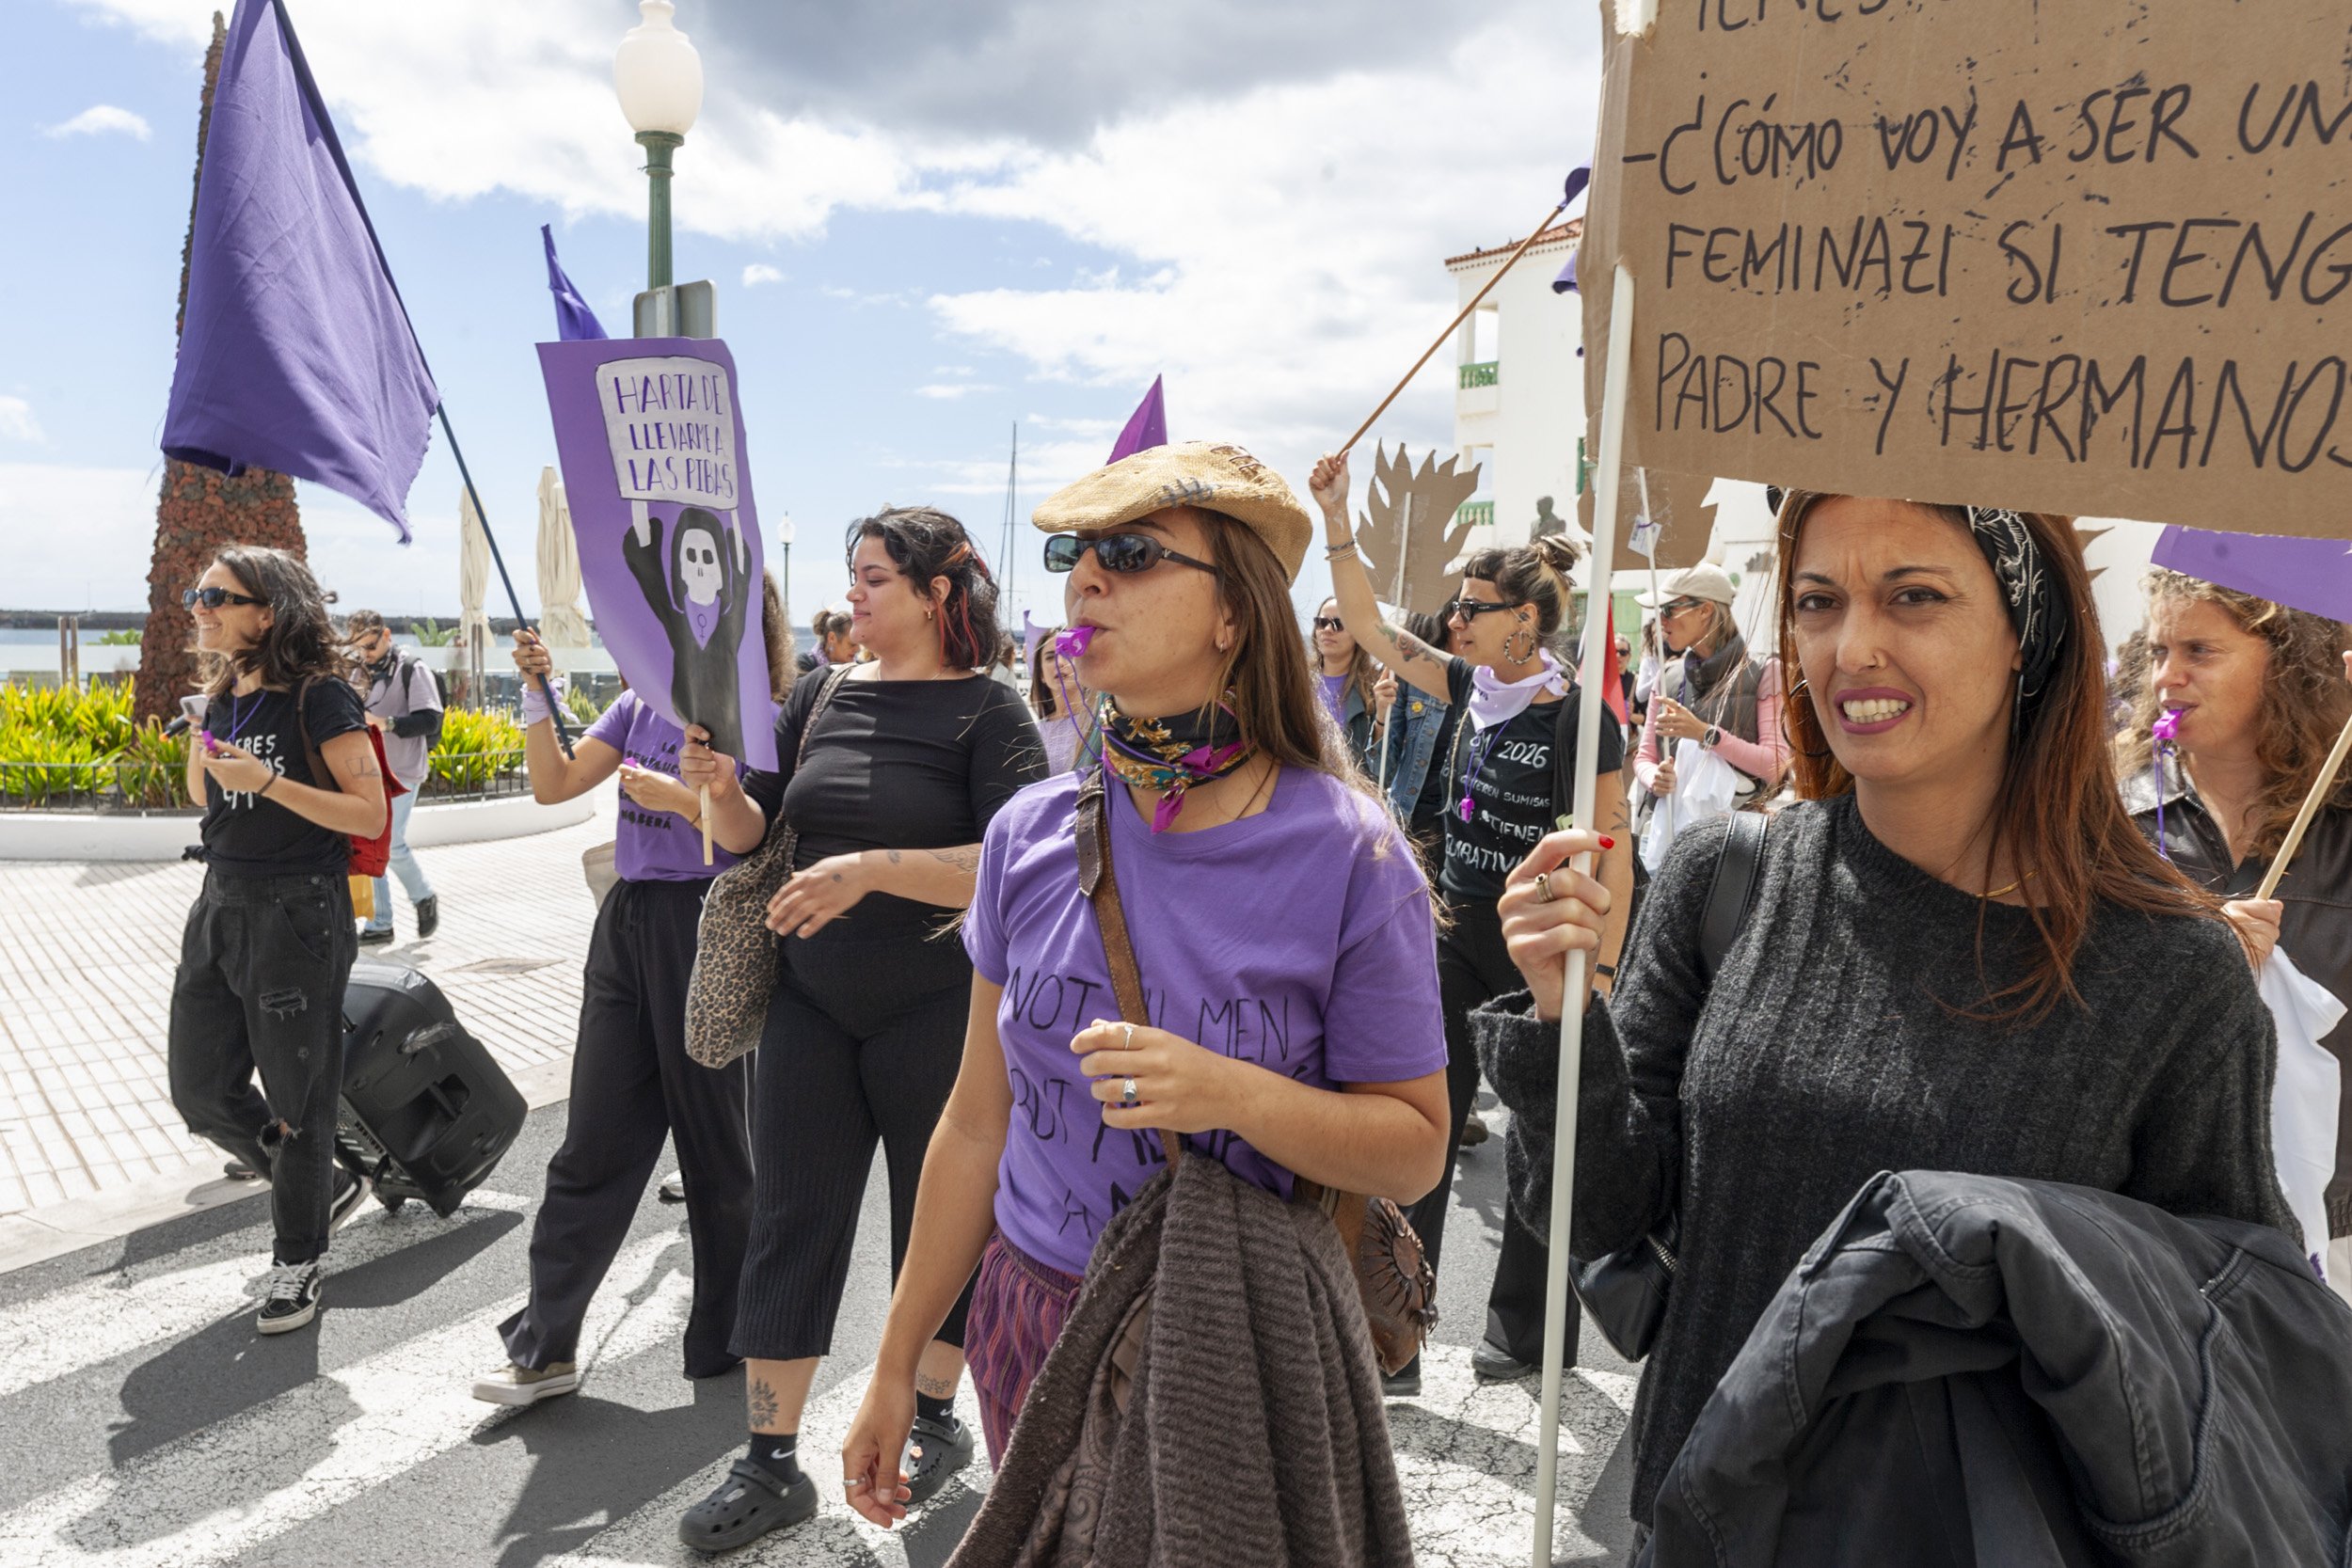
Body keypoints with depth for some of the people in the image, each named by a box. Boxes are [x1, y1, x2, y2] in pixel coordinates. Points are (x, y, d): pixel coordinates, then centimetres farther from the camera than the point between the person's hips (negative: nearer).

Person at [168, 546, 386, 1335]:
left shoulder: (319, 696, -13)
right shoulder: (223, 698, 9)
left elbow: (371, 815, -16)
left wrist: (267, 780, -22)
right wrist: (200, 748, 4)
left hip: (297, 912, -8)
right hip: (219, 905, 8)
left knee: (295, 1097, 4)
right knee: (201, 1090, 12)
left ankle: (298, 1258, 22)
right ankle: (328, 1185, 32)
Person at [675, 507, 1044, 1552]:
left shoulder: (988, 712, -10)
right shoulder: (820, 696, 6)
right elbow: (750, 834, 9)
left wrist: (870, 868, -27)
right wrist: (720, 786, -12)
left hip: (938, 1007, -4)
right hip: (812, 1002, 5)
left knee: (940, 1220, 12)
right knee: (791, 1222, 7)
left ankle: (934, 1418, 34)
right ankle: (771, 1466, 20)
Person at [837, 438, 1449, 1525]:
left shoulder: (1348, 857, -16)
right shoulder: (1030, 836, -5)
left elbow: (1415, 1153, -11)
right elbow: (978, 1122, 2)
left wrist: (1233, 1093, -28)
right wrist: (896, 1365, 7)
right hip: (1031, 1323, 3)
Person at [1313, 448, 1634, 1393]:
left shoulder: (1577, 716, -13)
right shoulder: (1471, 687, 4)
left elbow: (1614, 849, -12)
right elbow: (1370, 628, 6)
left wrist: (1600, 974, -14)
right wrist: (1336, 518, -1)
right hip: (1456, 934, 6)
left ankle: (1527, 1331, 29)